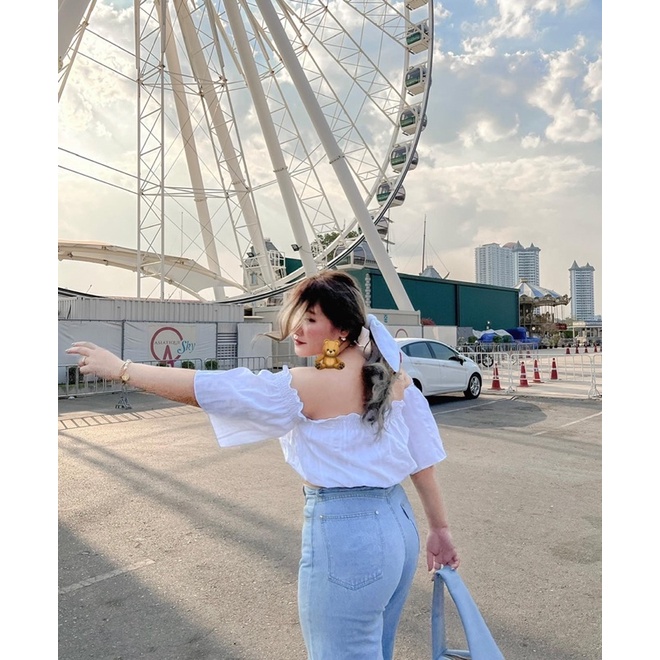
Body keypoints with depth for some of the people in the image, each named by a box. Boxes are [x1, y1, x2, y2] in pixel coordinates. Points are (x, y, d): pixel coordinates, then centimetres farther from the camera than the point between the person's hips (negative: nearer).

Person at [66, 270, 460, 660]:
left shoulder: (310, 386, -20)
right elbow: (422, 454, 5)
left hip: (344, 533, -8)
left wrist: (121, 369, -9)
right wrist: (439, 528, 14)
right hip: (398, 523, 8)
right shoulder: (393, 375, 1)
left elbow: (209, 389, -18)